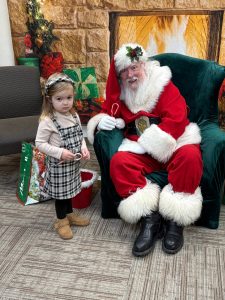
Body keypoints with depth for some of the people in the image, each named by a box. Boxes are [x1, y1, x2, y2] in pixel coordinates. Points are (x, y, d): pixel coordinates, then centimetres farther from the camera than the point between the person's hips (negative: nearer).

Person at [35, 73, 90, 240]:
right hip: (58, 164, -6)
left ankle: (70, 215, 43)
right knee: (61, 193, 10)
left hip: (73, 163, 6)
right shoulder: (47, 121, -21)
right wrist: (60, 152, -26)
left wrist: (84, 148, -7)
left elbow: (79, 136, 11)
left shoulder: (74, 116, -1)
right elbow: (40, 143, -18)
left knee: (69, 190, 23)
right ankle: (62, 221, 30)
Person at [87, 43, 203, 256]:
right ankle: (149, 219, -28)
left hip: (175, 143, -2)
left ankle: (175, 221, -22)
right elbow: (107, 112, 23)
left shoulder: (164, 85, -1)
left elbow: (176, 120, -13)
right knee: (119, 161, -27)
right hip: (142, 150, 3)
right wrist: (101, 120, -5)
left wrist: (145, 143, -20)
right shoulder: (120, 93, 11)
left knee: (190, 156, -35)